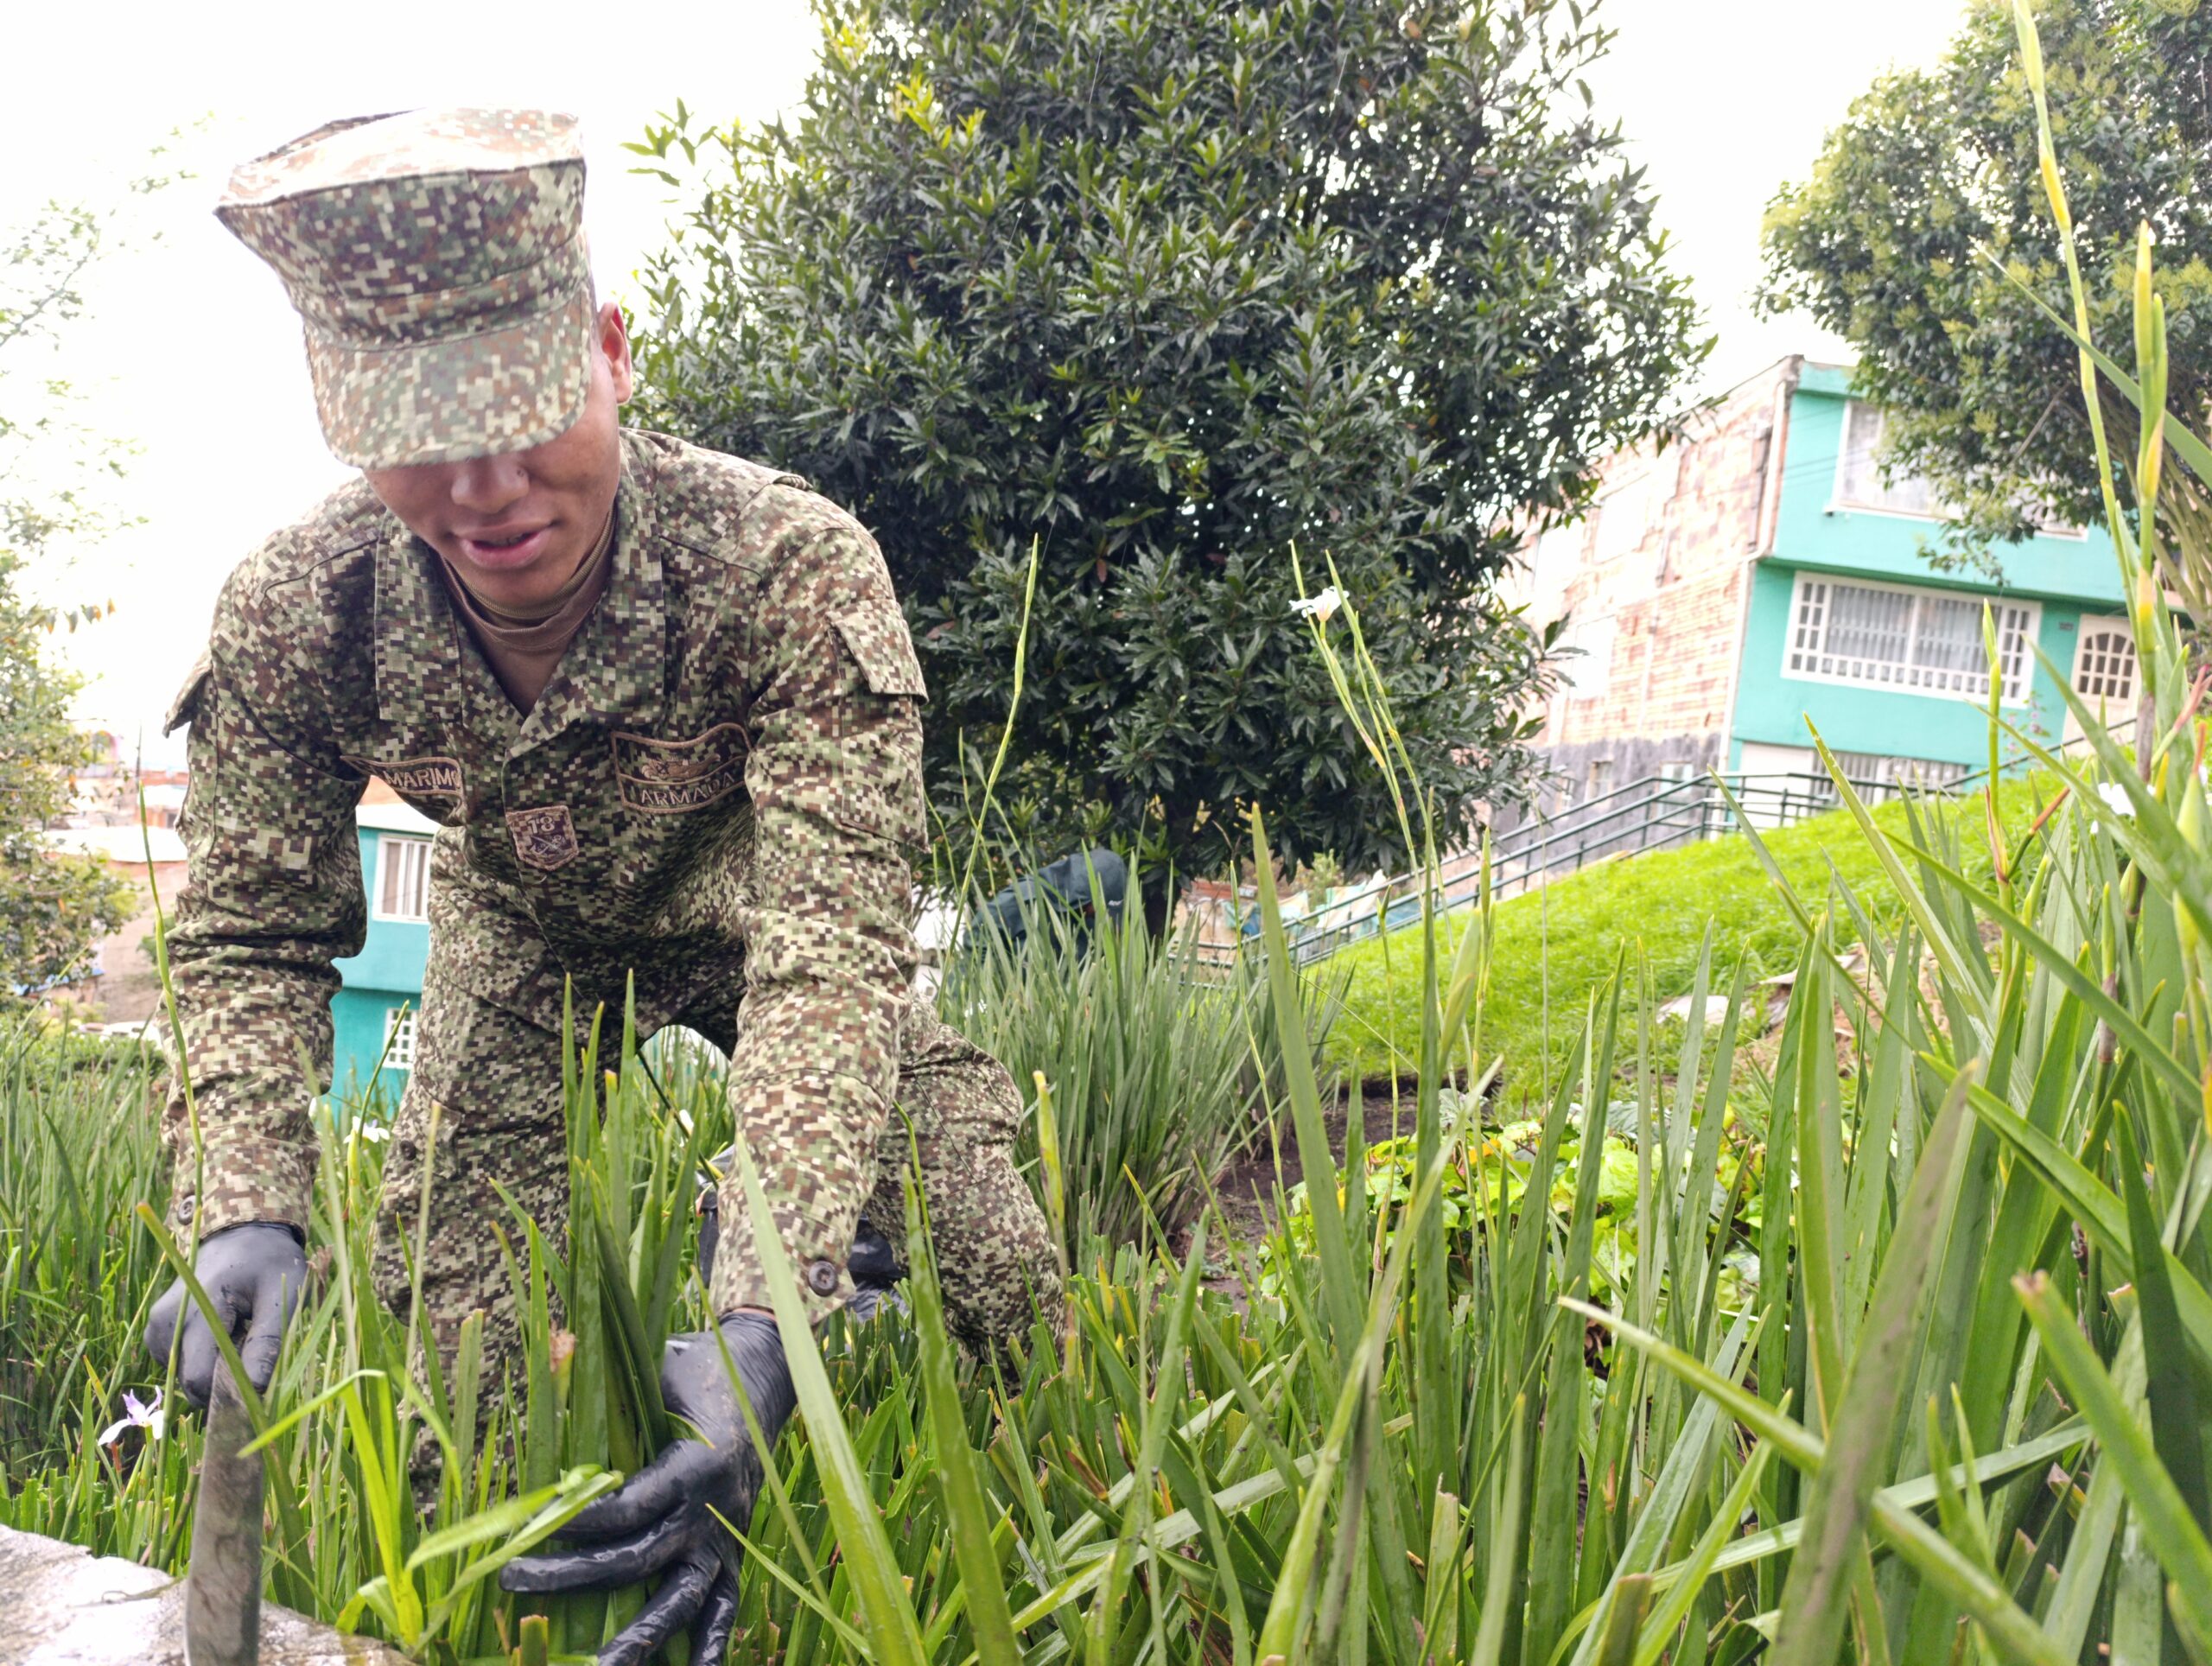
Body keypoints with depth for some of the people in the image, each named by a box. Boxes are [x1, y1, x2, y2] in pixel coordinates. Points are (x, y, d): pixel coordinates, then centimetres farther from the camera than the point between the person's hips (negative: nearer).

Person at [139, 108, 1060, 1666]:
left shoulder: (796, 569, -41)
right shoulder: (291, 617, -29)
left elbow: (832, 949, -46)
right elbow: (254, 939, -18)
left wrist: (764, 1315, -58)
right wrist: (248, 1213, -37)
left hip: (754, 907, -1)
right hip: (521, 932, 2)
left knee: (993, 1267, -12)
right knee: (454, 1309, -5)